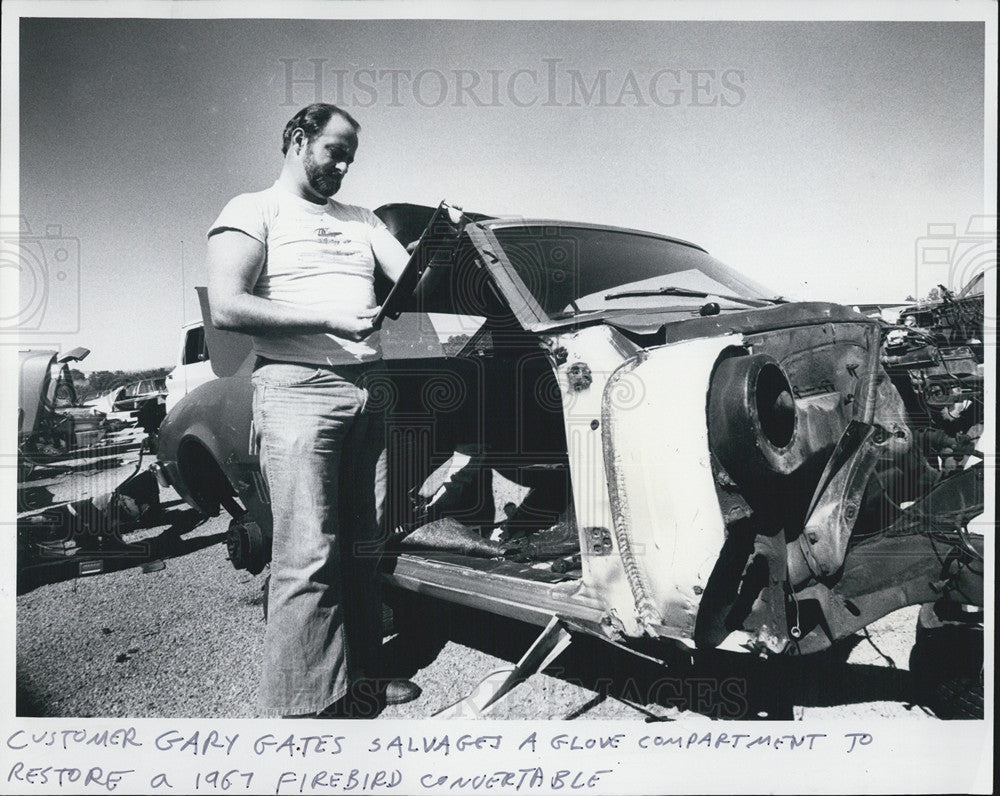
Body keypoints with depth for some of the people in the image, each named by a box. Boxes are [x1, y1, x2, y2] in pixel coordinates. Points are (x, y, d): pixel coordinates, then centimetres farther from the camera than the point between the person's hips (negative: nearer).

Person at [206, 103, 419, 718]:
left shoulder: (361, 221, 23)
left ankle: (362, 681, 18)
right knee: (308, 558, -9)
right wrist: (330, 319, -15)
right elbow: (226, 308, -8)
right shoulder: (254, 211, 6)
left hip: (368, 389, 6)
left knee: (363, 550, 7)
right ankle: (305, 706, -2)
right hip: (299, 389, -5)